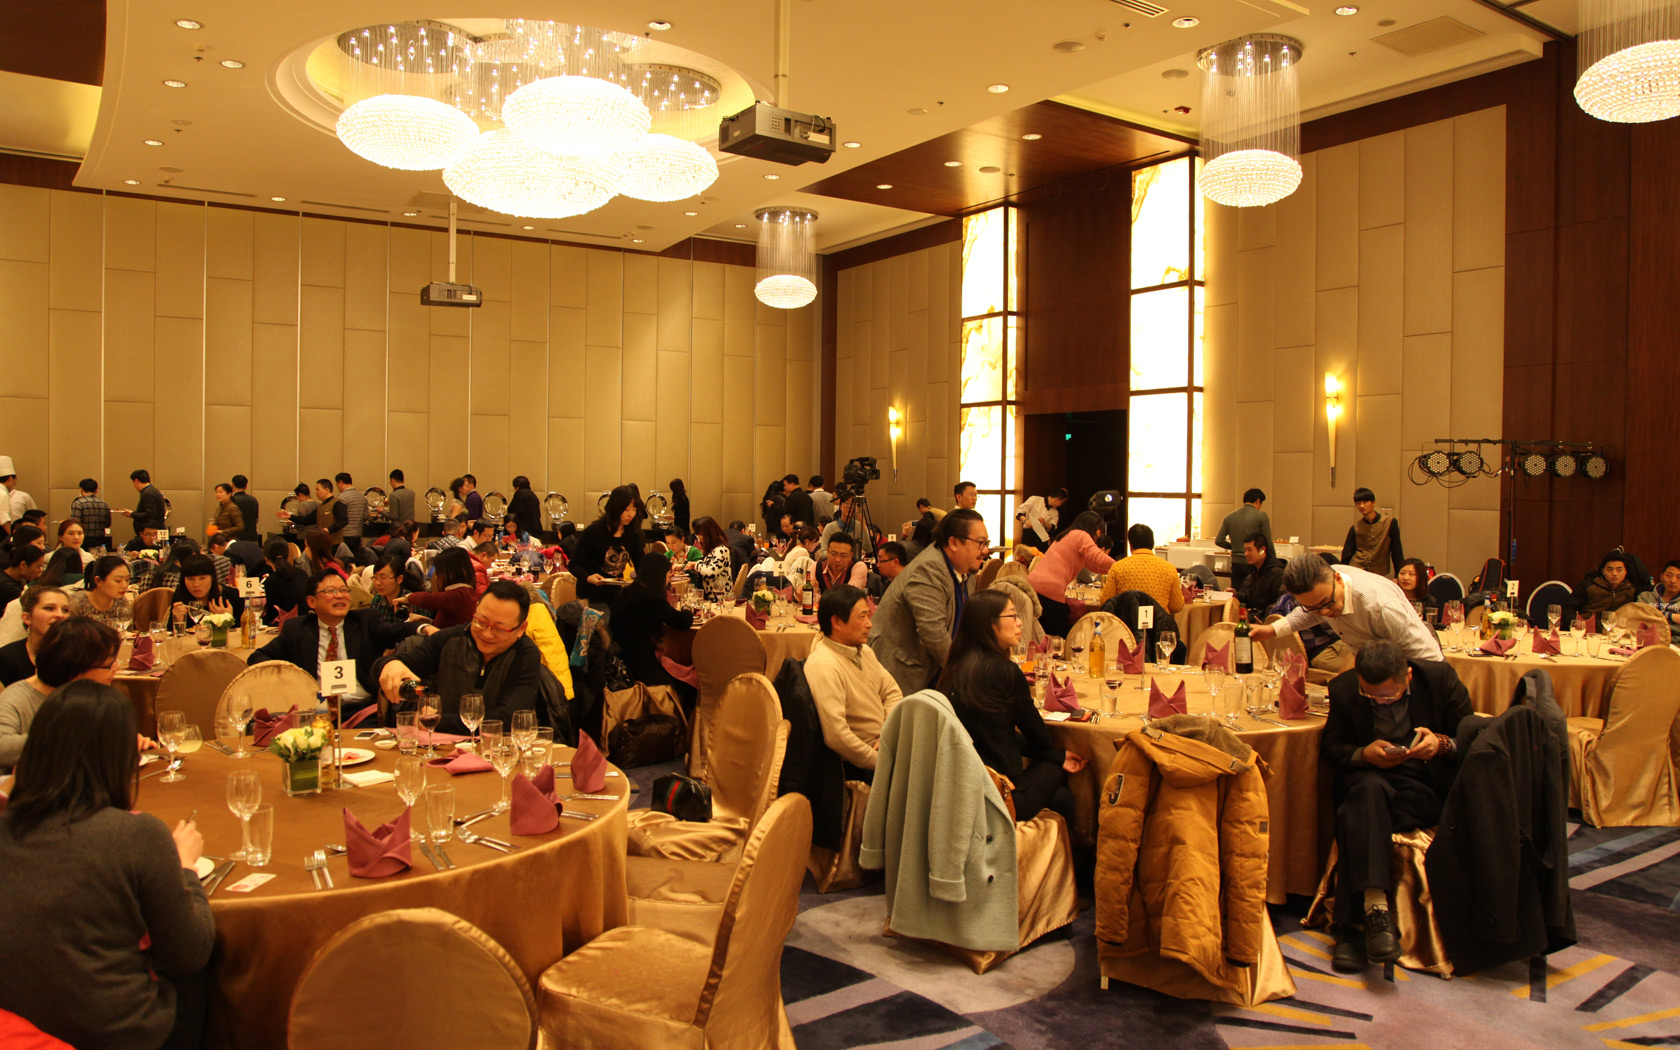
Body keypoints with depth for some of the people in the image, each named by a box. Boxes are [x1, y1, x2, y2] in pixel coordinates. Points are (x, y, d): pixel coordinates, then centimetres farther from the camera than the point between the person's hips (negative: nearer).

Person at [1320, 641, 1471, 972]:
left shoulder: (1440, 677, -4)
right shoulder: (1343, 688, -1)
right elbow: (1331, 747, 6)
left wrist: (1441, 744, -20)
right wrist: (1365, 754, -16)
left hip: (1426, 784, -2)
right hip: (1368, 776, 2)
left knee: (1356, 817, -32)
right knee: (1369, 791, -37)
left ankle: (1349, 925, -31)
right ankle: (1375, 908, -43)